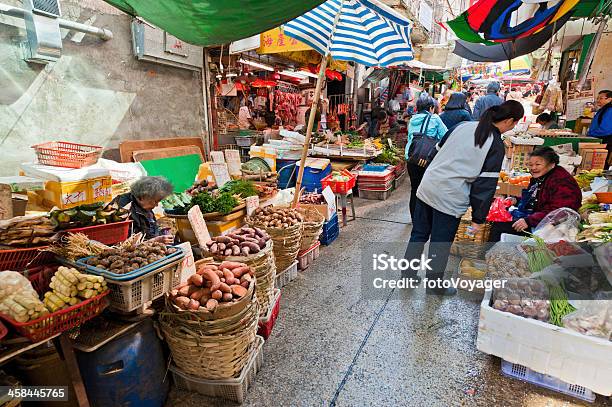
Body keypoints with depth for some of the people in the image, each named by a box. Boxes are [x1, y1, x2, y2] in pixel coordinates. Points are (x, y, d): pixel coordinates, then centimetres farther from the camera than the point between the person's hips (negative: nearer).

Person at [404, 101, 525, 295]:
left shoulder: (464, 125, 8)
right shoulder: (496, 146, -6)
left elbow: (440, 146, 18)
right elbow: (486, 185, -7)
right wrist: (479, 218, -1)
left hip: (427, 186, 6)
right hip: (450, 199, -5)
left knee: (418, 235, 17)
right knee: (440, 245, 9)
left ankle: (407, 275, 31)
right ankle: (435, 286, 28)